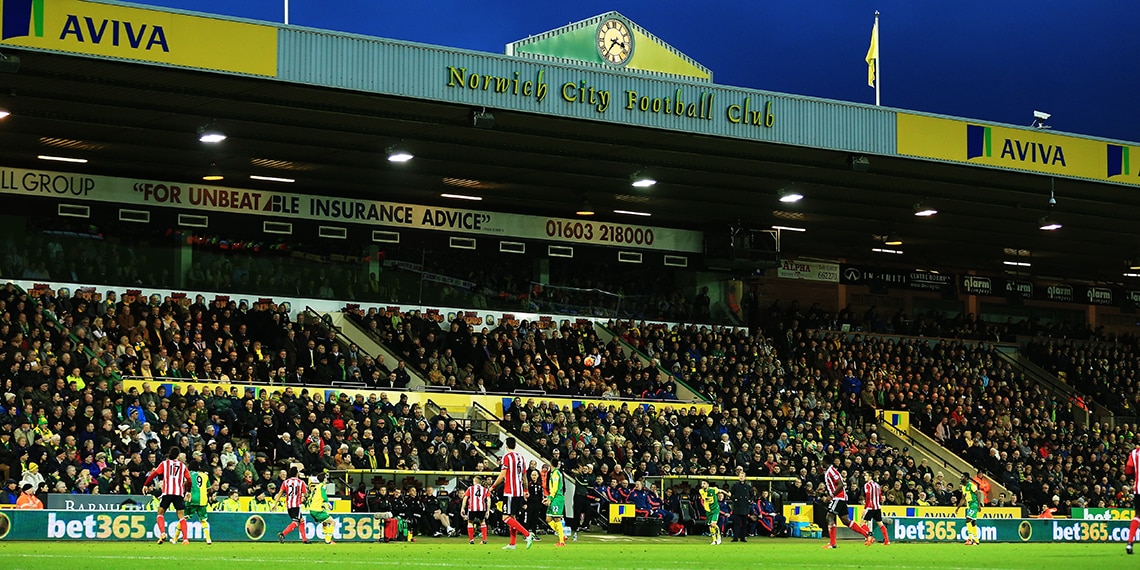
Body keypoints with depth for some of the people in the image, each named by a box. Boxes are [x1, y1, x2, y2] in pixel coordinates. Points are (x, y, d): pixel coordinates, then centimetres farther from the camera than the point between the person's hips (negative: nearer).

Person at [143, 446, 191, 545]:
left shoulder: (165, 463, 12)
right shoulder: (183, 465, 15)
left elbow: (154, 474, 3)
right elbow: (189, 479, 13)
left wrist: (145, 485, 7)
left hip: (167, 492, -1)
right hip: (179, 493, 1)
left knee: (160, 513, 10)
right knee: (181, 516, 5)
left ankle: (162, 533, -12)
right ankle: (185, 538, -7)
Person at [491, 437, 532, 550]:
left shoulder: (507, 456, -8)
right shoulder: (521, 457, 12)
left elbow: (502, 475, -12)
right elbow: (524, 476, 18)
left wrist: (493, 486, 0)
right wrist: (526, 491, 30)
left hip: (510, 492, -8)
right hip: (519, 492, 8)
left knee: (506, 518, -9)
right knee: (513, 517, 12)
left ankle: (527, 535, -20)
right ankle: (512, 544, 11)